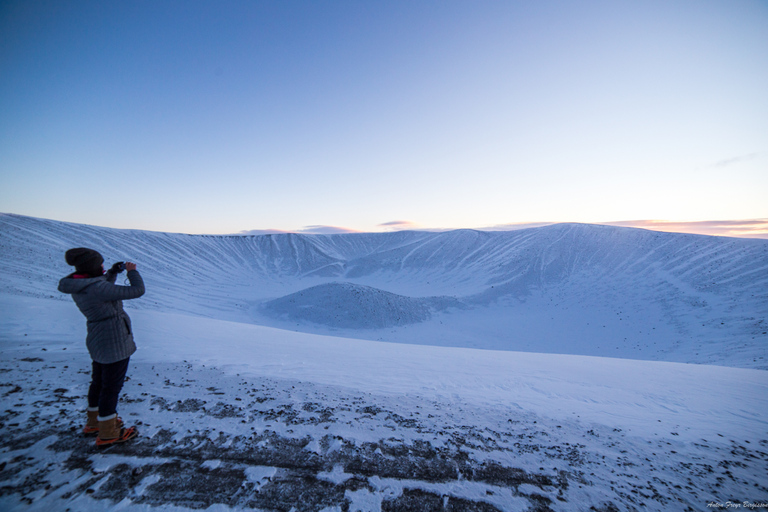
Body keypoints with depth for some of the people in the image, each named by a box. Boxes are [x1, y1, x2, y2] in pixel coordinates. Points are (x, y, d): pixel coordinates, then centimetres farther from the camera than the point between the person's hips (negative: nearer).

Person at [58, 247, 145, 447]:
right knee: (111, 387, 5)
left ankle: (94, 422, 43)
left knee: (99, 382, 25)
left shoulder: (78, 286, -1)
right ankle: (107, 434, 20)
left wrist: (114, 271, 8)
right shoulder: (97, 288, -28)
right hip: (114, 342, -9)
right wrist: (132, 271, -12)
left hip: (98, 340, 9)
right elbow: (137, 290, -28)